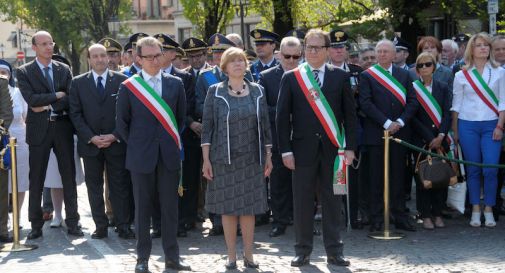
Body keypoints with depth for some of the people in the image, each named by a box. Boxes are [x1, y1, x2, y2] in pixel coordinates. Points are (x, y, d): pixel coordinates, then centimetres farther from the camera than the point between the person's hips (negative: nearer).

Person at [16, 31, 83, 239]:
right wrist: (57, 96, -10)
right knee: (36, 179, 2)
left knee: (69, 176, 5)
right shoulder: (24, 72, 1)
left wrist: (48, 106, -11)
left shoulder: (64, 70, 9)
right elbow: (31, 99, -12)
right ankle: (36, 225, 10)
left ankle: (72, 222, 12)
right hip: (39, 130, -2)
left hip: (63, 128, 2)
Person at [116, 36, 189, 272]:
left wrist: (172, 141, 10)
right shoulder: (128, 87, -2)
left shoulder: (175, 84, 5)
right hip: (141, 156, -2)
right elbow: (122, 122, 5)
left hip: (169, 155, 2)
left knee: (170, 206, 6)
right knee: (142, 208, 6)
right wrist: (135, 146, 3)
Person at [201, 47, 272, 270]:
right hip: (223, 159, -2)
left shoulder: (257, 91, 6)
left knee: (249, 207, 5)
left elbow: (265, 125, 9)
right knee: (227, 207, 3)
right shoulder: (215, 92, -1)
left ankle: (248, 255, 14)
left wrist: (268, 156, 7)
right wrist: (206, 159, -6)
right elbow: (208, 126, -1)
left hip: (251, 159, 2)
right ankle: (231, 256, 12)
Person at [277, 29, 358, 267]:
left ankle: (334, 251, 14)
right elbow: (282, 117, 2)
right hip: (303, 148, 0)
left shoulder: (340, 76, 5)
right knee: (302, 202, 3)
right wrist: (285, 150, -4)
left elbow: (349, 114, 5)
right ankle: (303, 251, 13)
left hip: (332, 148, 1)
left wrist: (350, 147, -2)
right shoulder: (290, 78, 3)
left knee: (332, 201, 6)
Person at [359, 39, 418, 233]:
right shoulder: (366, 76, 3)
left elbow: (413, 101, 6)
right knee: (376, 177, -1)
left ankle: (400, 217, 10)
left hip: (399, 132, 3)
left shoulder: (404, 75, 12)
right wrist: (386, 123, -14)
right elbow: (366, 103, -7)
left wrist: (400, 122, -9)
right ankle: (376, 218, 4)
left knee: (398, 176, 5)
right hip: (376, 133, -3)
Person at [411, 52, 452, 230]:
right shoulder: (412, 88, 0)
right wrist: (430, 138, -10)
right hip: (420, 140, -2)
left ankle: (438, 214, 9)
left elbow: (447, 114, 2)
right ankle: (426, 216, 3)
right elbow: (413, 117, -5)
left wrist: (440, 136, -13)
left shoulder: (442, 88, 10)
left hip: (440, 139, 2)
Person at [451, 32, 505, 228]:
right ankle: (475, 211, 11)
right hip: (468, 125, 0)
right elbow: (456, 105, 8)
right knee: (473, 170, 3)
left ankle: (488, 210, 3)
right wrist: (455, 131, 4)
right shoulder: (462, 75, 6)